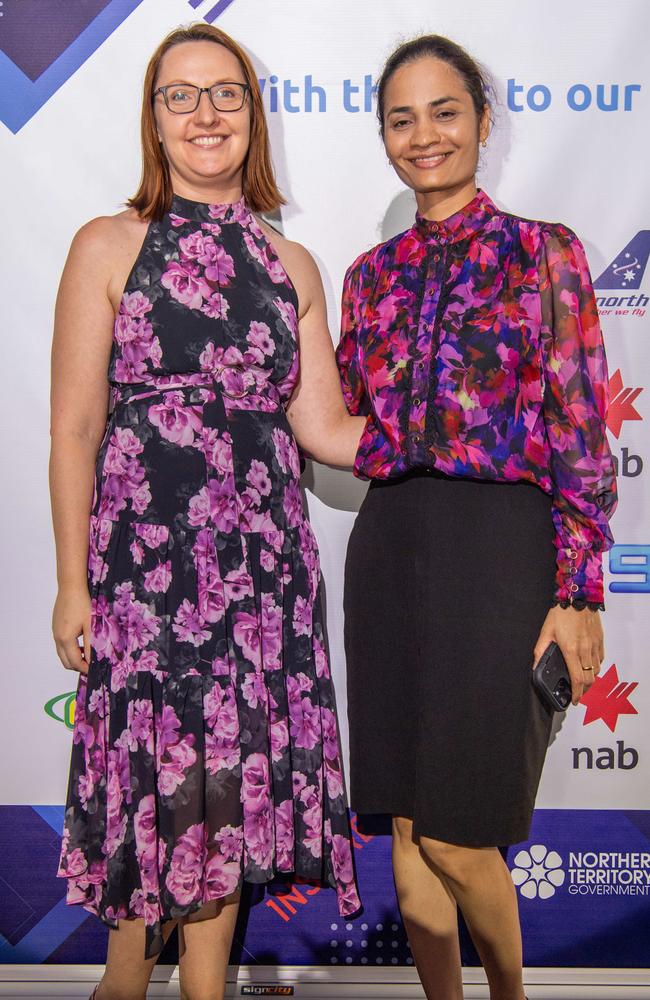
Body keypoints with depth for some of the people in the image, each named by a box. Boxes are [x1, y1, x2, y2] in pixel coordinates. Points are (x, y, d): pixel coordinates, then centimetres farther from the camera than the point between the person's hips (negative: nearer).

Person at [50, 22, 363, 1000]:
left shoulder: (291, 266, 11)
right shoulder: (109, 247, 1)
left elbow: (323, 426, 7)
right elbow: (74, 427, -2)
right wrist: (73, 585, -5)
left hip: (264, 554, 3)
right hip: (146, 549, -3)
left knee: (232, 781, 9)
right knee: (158, 773, 3)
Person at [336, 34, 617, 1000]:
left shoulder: (543, 251, 1)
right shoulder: (372, 274, 13)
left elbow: (582, 435, -5)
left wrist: (577, 592, -10)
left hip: (499, 544, -4)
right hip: (389, 548, 5)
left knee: (457, 836, -1)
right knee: (407, 831, 10)